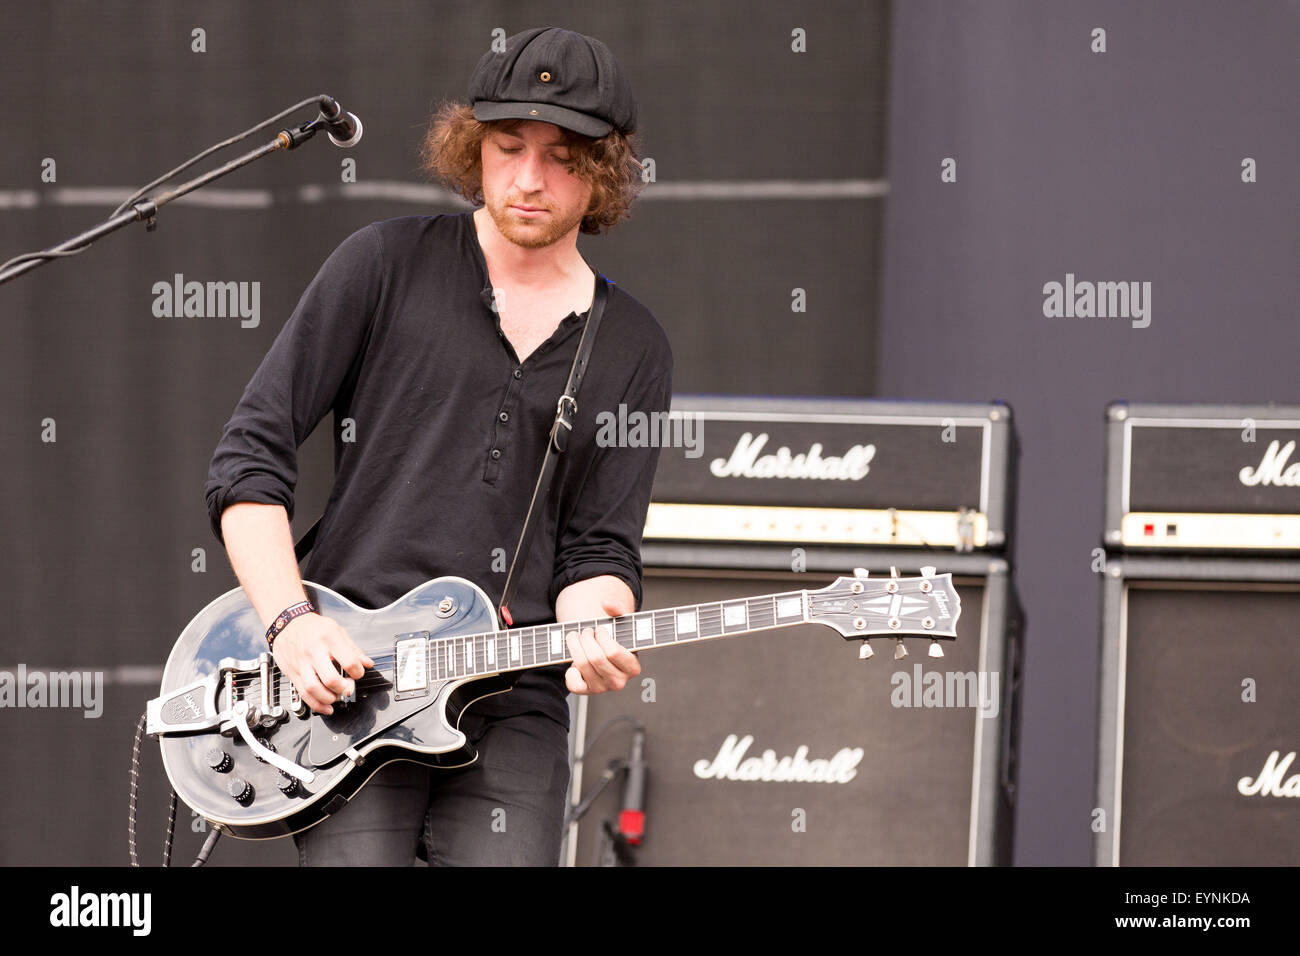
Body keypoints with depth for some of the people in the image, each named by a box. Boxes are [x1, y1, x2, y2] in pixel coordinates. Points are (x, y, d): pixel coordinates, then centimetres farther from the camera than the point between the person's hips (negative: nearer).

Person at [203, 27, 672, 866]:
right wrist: (291, 623, -10)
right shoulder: (389, 265, 3)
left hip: (514, 710, 2)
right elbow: (250, 456, 2)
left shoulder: (631, 350, 11)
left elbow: (601, 547, 9)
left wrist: (593, 632, -14)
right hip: (343, 681, -2)